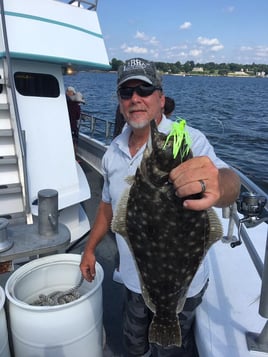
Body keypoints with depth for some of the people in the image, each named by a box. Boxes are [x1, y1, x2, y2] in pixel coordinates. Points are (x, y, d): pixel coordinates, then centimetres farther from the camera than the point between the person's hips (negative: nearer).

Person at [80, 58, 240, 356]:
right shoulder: (114, 150, -2)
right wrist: (90, 248, 15)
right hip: (134, 279, 5)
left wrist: (218, 185, -63)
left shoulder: (188, 140, -21)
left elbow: (229, 183, -40)